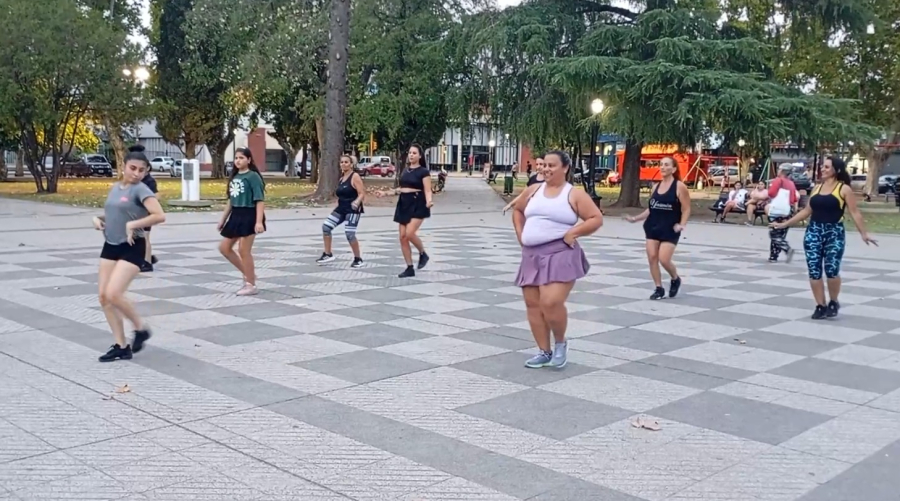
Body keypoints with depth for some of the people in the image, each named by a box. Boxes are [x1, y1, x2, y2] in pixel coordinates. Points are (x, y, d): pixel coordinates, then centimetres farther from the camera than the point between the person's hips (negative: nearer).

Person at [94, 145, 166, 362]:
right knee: (104, 297, 3)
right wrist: (98, 219, 4)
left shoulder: (141, 190, -11)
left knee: (113, 294, -19)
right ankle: (121, 346, 12)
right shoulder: (115, 188, 11)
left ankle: (141, 328, 7)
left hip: (132, 248, -8)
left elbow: (160, 216, -24)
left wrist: (132, 225, -23)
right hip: (110, 246, 8)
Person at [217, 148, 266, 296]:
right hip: (236, 216, 9)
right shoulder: (234, 177, 12)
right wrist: (223, 218, 21)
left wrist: (259, 222, -24)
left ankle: (251, 285, 8)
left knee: (244, 250, -5)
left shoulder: (253, 176, -11)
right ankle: (247, 273, 24)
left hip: (249, 216, -9)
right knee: (224, 247, 11)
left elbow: (260, 200, -16)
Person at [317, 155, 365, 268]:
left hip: (352, 210, -8)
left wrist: (357, 202, -35)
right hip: (341, 208, 8)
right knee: (326, 226, -2)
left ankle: (358, 259, 3)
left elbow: (362, 194, -17)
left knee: (349, 234, -14)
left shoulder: (355, 176, -9)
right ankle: (328, 254, 9)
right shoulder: (342, 178, 14)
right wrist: (338, 204, 24)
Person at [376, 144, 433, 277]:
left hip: (417, 205, -7)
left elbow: (427, 191, -12)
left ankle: (423, 254, 5)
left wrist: (429, 202, -32)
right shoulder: (405, 170, 13)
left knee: (410, 233, -23)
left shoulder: (423, 172, -6)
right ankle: (410, 268, 9)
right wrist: (385, 193, 20)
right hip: (404, 204, 7)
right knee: (403, 237, 2)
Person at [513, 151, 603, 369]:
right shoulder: (533, 190, 12)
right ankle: (544, 352, 17)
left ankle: (561, 343, 8)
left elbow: (596, 219, -6)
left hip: (560, 254, -6)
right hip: (532, 255, 6)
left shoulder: (574, 194, -2)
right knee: (533, 304, 5)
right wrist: (520, 233, 15)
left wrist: (573, 233, -14)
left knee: (551, 302, -19)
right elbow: (518, 210, 28)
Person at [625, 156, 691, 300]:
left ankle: (675, 279, 20)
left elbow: (686, 209, -8)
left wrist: (682, 225, -22)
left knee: (664, 260, -11)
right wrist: (636, 218, 11)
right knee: (652, 257, -1)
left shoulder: (680, 186, -7)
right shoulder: (656, 186, 10)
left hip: (670, 230, -6)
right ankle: (659, 288, 12)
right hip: (653, 227, 6)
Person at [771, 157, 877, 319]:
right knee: (814, 272, 0)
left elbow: (854, 213, -6)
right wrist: (785, 224, 15)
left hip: (834, 233, -4)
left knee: (831, 270, -12)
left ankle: (834, 303, 13)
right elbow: (807, 211, 16)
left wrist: (863, 233, -14)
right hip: (813, 232, 4)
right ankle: (821, 306, 12)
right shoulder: (817, 187, 11)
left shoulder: (844, 189, -2)